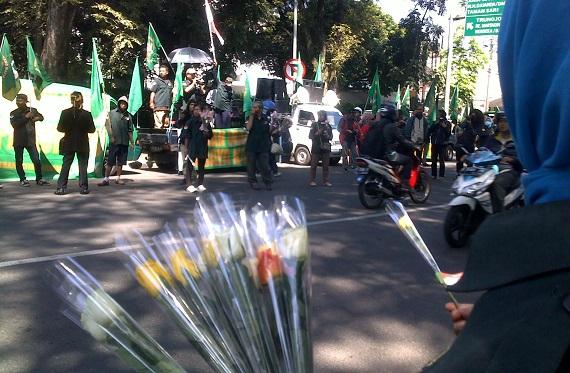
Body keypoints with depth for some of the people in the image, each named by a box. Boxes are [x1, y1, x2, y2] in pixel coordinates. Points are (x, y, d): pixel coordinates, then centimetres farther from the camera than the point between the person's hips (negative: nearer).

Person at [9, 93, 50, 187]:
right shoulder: (14, 113, 0)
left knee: (36, 160, -3)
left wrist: (37, 117, -12)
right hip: (18, 141, 0)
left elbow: (41, 117, 12)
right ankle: (22, 179, 15)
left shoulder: (33, 110, 3)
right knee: (19, 161, 5)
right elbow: (14, 124, -14)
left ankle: (39, 179, 8)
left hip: (30, 140, 0)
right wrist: (26, 117, -20)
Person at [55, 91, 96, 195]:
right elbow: (92, 129, -5)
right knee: (83, 166, 6)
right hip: (83, 144, -1)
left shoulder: (65, 113, -6)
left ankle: (61, 187, 4)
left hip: (68, 144, 2)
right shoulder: (86, 114, -10)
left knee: (65, 165, 7)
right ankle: (83, 187, 4)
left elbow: (59, 128, -2)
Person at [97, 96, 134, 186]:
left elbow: (130, 131, 14)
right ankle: (106, 179, -2)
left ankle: (118, 178, 17)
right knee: (110, 161, -4)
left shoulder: (128, 116, 11)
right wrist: (111, 136, -8)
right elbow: (107, 125, 1)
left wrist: (132, 142, 12)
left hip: (124, 142, 3)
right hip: (114, 141, -3)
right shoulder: (112, 113, 5)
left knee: (121, 162, 8)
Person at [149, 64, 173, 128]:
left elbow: (172, 93, 25)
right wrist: (151, 102, -14)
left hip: (167, 107, 6)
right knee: (159, 125, -13)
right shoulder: (156, 80, 2)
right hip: (158, 106, -6)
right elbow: (152, 92, -3)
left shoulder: (169, 82, 19)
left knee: (166, 124, 7)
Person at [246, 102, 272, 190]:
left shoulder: (265, 119, 9)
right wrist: (252, 115, -14)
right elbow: (248, 127, -17)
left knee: (265, 165, -2)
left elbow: (268, 131, 20)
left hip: (263, 146, 1)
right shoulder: (251, 118, 4)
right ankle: (252, 182, 15)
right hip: (252, 146, -1)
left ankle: (267, 183, 4)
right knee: (252, 165, 5)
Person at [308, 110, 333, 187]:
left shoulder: (328, 126, 14)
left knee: (326, 165, 3)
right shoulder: (314, 125, 7)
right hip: (316, 147, -3)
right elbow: (310, 136, 1)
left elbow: (331, 137, 11)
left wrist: (327, 136, -11)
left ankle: (326, 181, 8)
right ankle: (312, 181, 1)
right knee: (314, 165, -3)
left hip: (325, 148, 3)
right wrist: (317, 133, -15)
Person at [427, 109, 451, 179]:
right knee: (434, 160, 5)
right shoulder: (435, 123, 13)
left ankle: (441, 175, -2)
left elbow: (449, 134, -2)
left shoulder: (447, 123, 5)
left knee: (442, 161, -4)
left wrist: (445, 127, -15)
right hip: (434, 144, 3)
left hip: (442, 144, -3)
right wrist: (435, 124, -6)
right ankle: (433, 174, 11)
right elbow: (429, 131, 3)